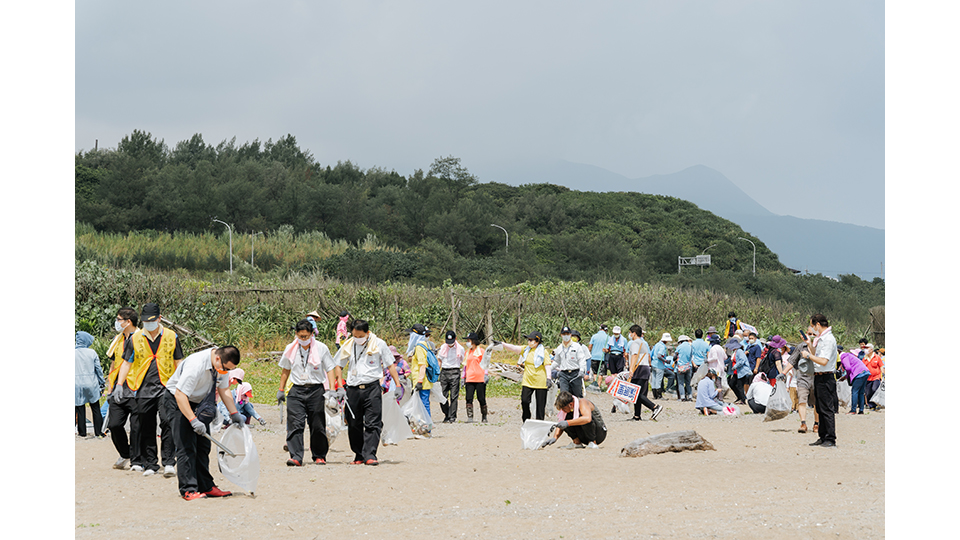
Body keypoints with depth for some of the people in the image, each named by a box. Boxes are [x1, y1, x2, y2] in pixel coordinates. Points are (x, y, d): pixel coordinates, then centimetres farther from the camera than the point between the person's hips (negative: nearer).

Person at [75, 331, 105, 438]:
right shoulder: (92, 353, -4)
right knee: (96, 409, 8)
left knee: (80, 409, 8)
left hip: (77, 385, 0)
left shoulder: (73, 353, -3)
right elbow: (98, 369, 2)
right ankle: (98, 432, 9)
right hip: (91, 384, 0)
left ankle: (82, 433, 11)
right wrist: (102, 383, 12)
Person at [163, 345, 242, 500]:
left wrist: (234, 414, -4)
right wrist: (193, 420, -39)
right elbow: (180, 394, -35)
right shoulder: (195, 365, -35)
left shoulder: (223, 365, -10)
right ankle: (188, 489, -14)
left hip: (198, 403, 8)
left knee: (203, 445, 6)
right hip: (176, 400, -8)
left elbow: (224, 389, 4)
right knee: (186, 445, -15)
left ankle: (206, 486, 10)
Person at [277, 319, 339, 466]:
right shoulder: (290, 349, 6)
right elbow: (285, 370, 18)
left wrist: (332, 389, -7)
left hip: (316, 390, -1)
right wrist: (281, 390, 18)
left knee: (317, 425, 3)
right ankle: (296, 457, -14)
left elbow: (330, 369, 3)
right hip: (297, 390, 1)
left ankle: (319, 456, 17)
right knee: (295, 424, -10)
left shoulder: (321, 348, -1)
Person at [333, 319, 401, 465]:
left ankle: (369, 455, -13)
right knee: (354, 425, 7)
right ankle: (359, 455, 17)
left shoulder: (379, 344, 1)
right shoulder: (348, 345, 8)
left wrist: (397, 385, 1)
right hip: (353, 389, 3)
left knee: (373, 424, -10)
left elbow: (390, 365, 7)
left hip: (372, 387, -3)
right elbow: (339, 365, 18)